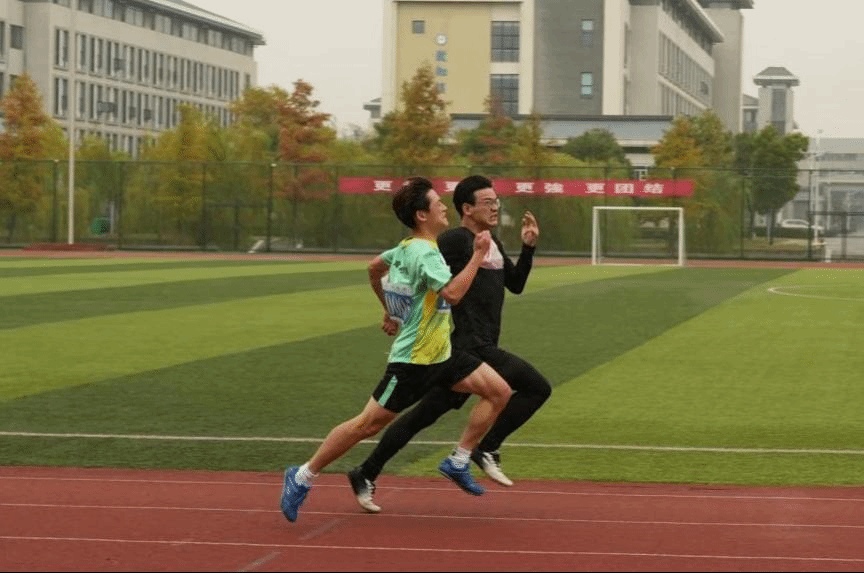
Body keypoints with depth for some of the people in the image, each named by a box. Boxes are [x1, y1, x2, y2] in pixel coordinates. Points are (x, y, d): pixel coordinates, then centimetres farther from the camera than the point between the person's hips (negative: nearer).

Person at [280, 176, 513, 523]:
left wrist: (390, 311, 32)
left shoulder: (407, 248, 8)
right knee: (366, 425, -3)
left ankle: (458, 462, 7)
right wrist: (478, 255, -27)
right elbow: (453, 293, -36)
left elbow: (374, 267, 25)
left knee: (499, 391, 1)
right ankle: (301, 478, 10)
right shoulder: (424, 253, -21)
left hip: (439, 355, 9)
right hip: (413, 361, -9)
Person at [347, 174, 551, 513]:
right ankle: (487, 450, -4)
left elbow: (516, 284, 26)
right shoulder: (456, 240, -10)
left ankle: (365, 476, 14)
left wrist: (528, 247, 14)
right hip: (469, 347, -9)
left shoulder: (493, 244, 19)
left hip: (477, 349, 9)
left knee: (424, 416, 9)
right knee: (537, 388, -11)